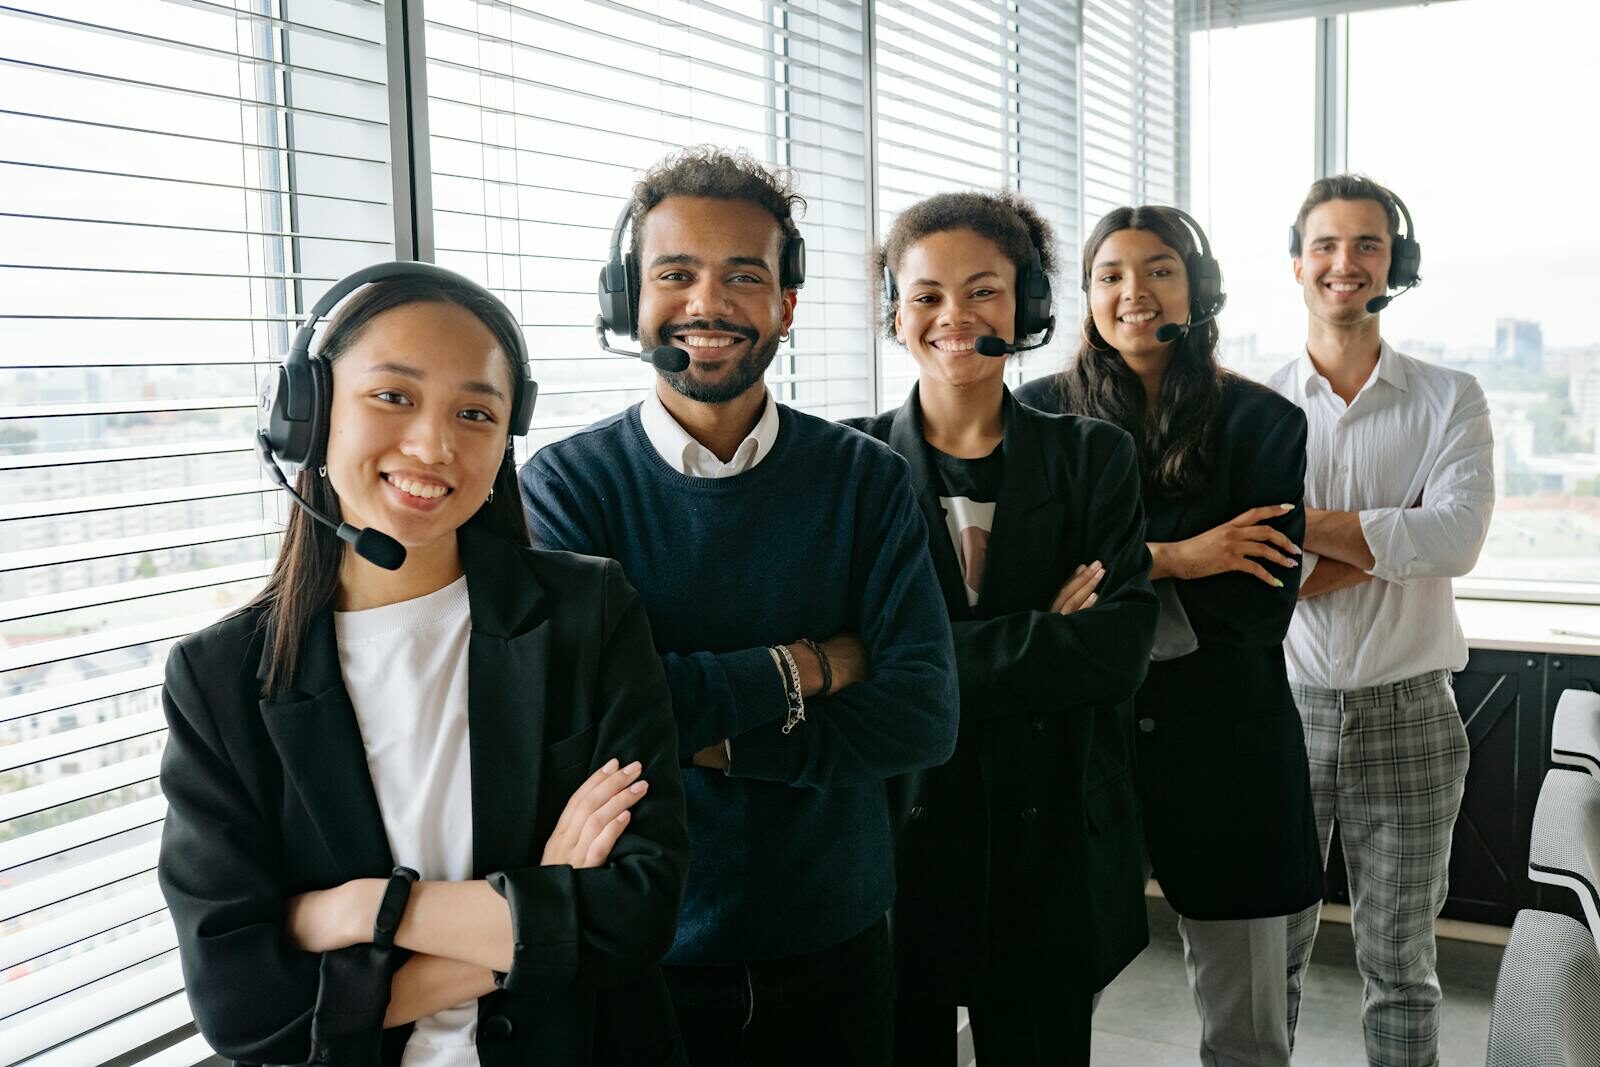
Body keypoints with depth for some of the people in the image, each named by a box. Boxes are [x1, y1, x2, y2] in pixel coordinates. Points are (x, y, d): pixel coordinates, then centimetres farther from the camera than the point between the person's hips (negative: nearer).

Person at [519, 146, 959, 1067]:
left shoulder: (867, 481, -4)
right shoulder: (566, 484, -8)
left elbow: (926, 713, -12)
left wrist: (715, 737, -20)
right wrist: (808, 666, -16)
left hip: (836, 943, 2)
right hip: (639, 952, -1)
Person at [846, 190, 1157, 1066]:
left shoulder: (1092, 457, 2)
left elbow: (1121, 648, -9)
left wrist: (928, 659, -15)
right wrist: (1045, 637, -14)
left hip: (1054, 839, 1)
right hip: (897, 830, -1)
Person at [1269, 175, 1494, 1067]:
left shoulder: (1450, 401, 1)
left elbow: (1457, 538, -17)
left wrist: (1296, 526, -18)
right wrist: (1395, 538, -17)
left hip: (1408, 715, 0)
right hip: (1283, 704, 0)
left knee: (1401, 964, 14)